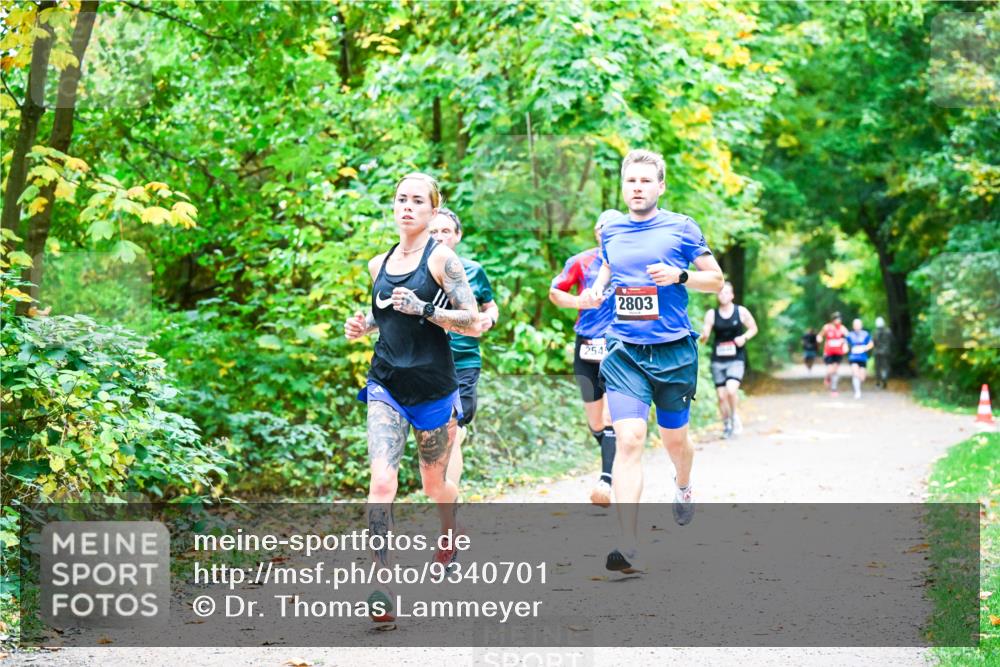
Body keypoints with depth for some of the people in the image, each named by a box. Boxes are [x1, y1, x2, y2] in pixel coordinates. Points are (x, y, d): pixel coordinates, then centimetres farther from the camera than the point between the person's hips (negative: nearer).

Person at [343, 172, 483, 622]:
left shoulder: (441, 258, -8)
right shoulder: (379, 264, 9)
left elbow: (473, 323, -12)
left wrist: (424, 309, -24)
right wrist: (363, 325, 5)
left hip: (433, 386, -3)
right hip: (385, 385, 3)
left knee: (434, 483, 14)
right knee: (382, 480, -16)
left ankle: (452, 533, 49)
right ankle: (381, 583, -17)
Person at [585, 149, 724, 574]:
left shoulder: (681, 228, -1)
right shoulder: (611, 231, 7)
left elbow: (716, 280, 4)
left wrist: (679, 276, -14)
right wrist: (597, 288, 8)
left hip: (674, 351, -1)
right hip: (624, 351, 1)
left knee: (673, 439, 14)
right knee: (629, 440, -14)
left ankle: (683, 487, 52)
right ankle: (628, 547, -18)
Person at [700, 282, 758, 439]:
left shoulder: (741, 311, 0)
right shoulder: (711, 314, 1)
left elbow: (753, 328, 11)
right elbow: (704, 337, -2)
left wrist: (744, 337, -9)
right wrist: (703, 336, -26)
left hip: (736, 359, -2)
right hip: (718, 360, 2)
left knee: (731, 389, -23)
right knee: (721, 395, 4)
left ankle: (734, 416, 3)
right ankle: (726, 425, 22)